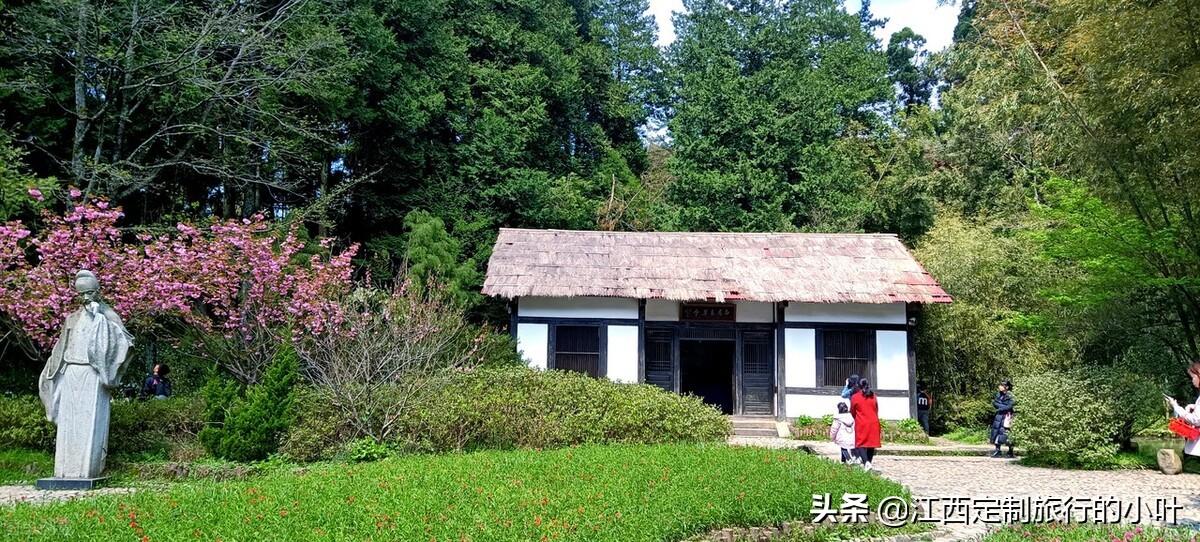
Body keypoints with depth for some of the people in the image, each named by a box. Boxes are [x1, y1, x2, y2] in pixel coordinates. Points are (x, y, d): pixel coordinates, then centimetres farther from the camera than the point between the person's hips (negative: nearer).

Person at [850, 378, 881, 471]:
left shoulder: (855, 397, -4)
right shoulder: (873, 396, 5)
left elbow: (852, 412, 8)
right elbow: (876, 410, 15)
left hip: (861, 424, -3)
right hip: (873, 423, 3)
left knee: (861, 444, -1)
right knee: (871, 444, 11)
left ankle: (866, 462, -23)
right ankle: (868, 462, 17)